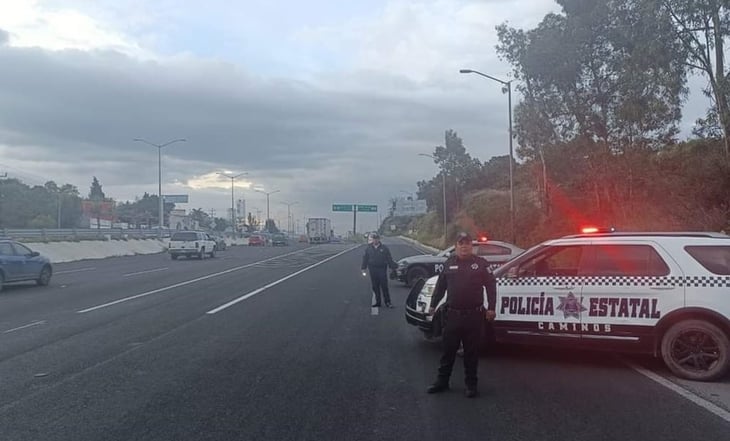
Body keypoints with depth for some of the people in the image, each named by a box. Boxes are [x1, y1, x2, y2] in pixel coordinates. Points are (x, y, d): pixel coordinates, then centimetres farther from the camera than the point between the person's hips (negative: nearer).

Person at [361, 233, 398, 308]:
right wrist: (364, 268, 6)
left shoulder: (384, 248, 2)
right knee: (375, 287, 6)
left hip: (382, 270, -3)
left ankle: (387, 302, 0)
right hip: (373, 270, 3)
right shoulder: (368, 248, 8)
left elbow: (389, 259, 2)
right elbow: (365, 259, 11)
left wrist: (394, 266, -6)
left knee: (384, 286, -5)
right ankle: (378, 302, 15)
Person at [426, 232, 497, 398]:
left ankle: (471, 384, 18)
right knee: (448, 350, 9)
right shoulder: (449, 264, 8)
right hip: (453, 314, 2)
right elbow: (440, 286, 14)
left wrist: (491, 308, -6)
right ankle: (442, 381, 20)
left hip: (474, 315, -2)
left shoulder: (481, 263, 1)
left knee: (471, 352, 6)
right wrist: (433, 305, 13)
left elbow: (491, 285, 0)